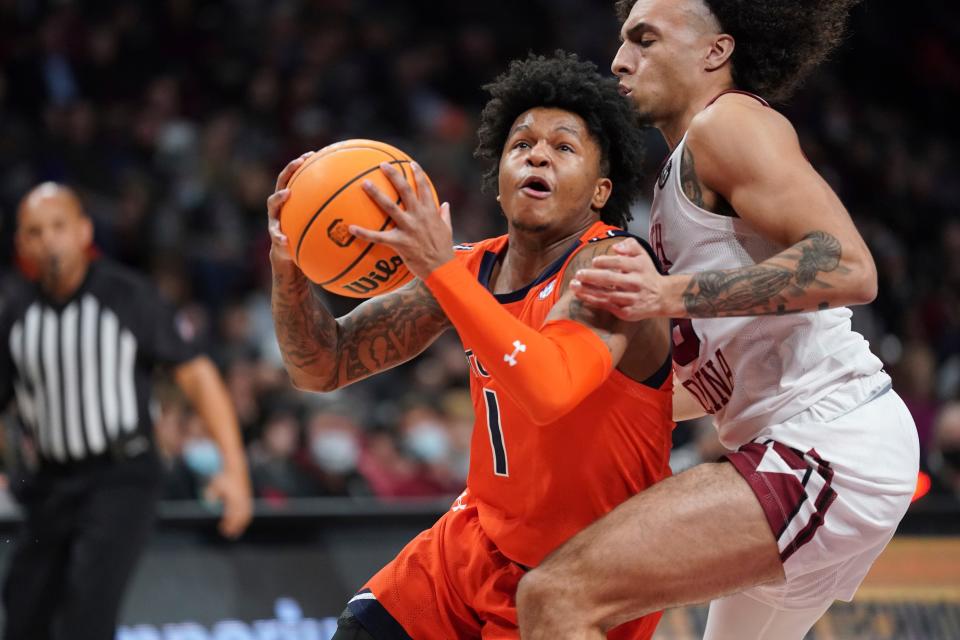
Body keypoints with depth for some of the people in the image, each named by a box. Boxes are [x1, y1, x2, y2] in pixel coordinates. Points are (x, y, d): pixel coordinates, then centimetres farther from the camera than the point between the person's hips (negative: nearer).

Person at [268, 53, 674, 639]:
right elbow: (322, 368, 3)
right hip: (480, 541, 7)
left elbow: (551, 391, -41)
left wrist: (440, 268, -39)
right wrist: (290, 270, -17)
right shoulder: (471, 268, -1)